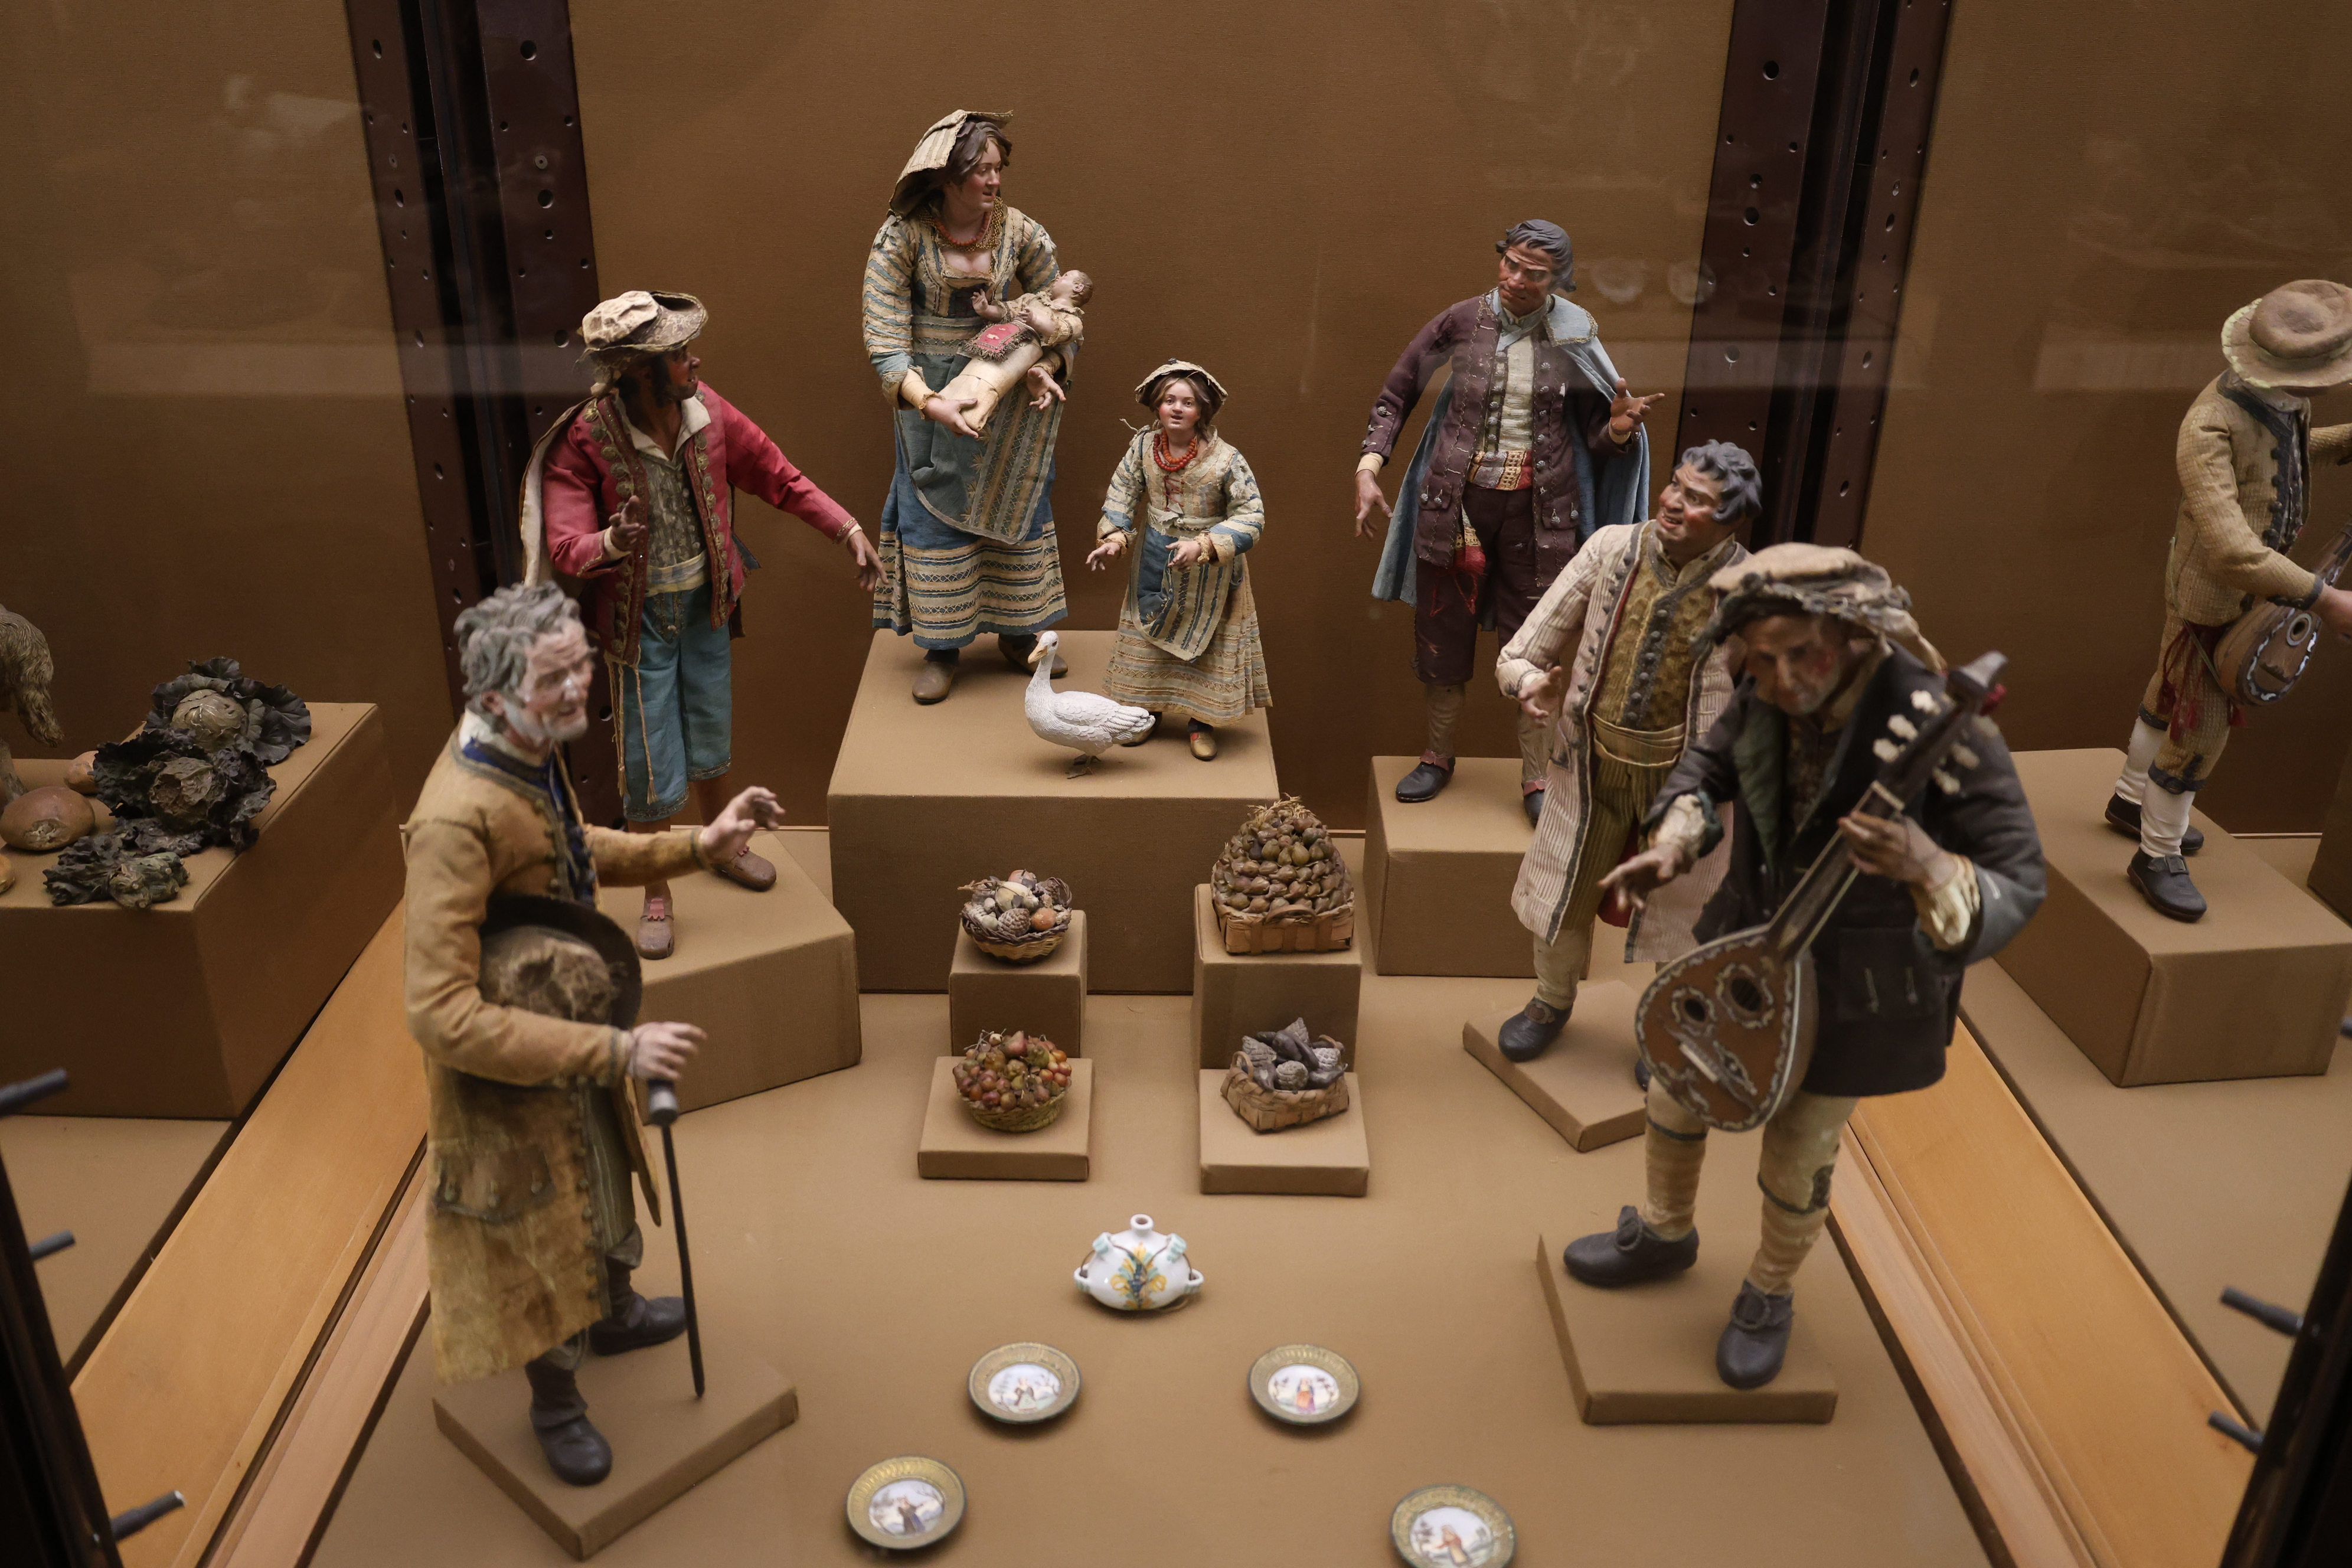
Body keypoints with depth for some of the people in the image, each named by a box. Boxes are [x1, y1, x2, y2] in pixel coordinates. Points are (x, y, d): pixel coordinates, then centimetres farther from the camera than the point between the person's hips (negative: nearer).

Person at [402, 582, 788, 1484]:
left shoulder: (534, 754, -12)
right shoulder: (458, 818, -39)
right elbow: (441, 1018, -40)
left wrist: (695, 848, -3)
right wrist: (615, 1051, -40)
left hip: (576, 1034, 8)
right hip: (508, 1073, -8)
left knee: (604, 1183, 32)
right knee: (545, 1242, 17)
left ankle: (616, 1312, 61)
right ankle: (556, 1404, 45)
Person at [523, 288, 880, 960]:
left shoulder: (706, 412, -10)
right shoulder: (585, 442, -23)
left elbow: (778, 477, 0)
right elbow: (564, 547, -27)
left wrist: (847, 529, -9)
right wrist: (610, 543, -49)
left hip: (705, 604, 5)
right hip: (638, 619, -4)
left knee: (712, 738, 22)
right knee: (653, 768, 2)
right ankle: (656, 896, 25)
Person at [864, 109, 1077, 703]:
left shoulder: (1020, 232, -9)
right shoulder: (901, 237, -16)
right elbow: (884, 340, -19)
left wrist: (1046, 368, -23)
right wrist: (929, 403, -33)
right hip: (931, 399, -2)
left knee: (1018, 505, 10)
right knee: (935, 513, 2)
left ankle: (1018, 635, 27)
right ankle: (942, 648, 16)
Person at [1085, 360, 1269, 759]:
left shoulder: (1225, 459, -23)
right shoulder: (1144, 446, -10)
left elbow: (1251, 516, -21)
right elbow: (1122, 494, 3)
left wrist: (1202, 546, -30)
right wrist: (1114, 538, -11)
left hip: (1209, 568, -3)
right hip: (1155, 562, 4)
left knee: (1205, 643, 7)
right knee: (1146, 633, 15)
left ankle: (1201, 720, 24)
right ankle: (1143, 710, 33)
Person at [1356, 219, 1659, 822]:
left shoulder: (1574, 339, -3)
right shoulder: (1460, 323, -4)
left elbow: (1596, 435, 4)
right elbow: (1394, 398, 5)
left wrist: (1619, 428, -19)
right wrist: (1368, 469, -6)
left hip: (1536, 509, -1)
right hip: (1459, 500, 1)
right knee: (1443, 632, 11)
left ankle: (1536, 779, 13)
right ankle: (1438, 757, 29)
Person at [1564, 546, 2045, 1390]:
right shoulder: (1769, 696, -16)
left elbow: (2016, 888, -29)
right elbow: (1710, 764, 6)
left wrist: (1927, 868, -50)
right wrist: (1674, 840, -13)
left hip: (1856, 987, -5)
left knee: (1796, 1158, 14)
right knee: (1674, 1094, 20)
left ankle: (1769, 1297, 45)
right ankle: (1664, 1235, 50)